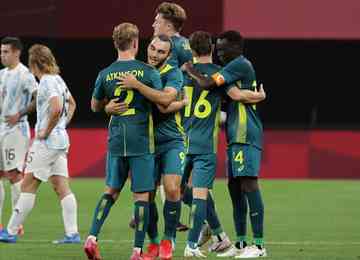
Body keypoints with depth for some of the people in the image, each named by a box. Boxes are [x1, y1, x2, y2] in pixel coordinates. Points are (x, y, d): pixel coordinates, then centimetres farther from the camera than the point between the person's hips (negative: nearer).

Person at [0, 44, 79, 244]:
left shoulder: (47, 82, -15)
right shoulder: (58, 80, 13)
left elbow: (56, 109, -29)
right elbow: (72, 104, 28)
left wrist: (46, 131, -18)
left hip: (47, 141, -9)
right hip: (61, 139, 9)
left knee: (28, 187, -2)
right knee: (62, 187, 5)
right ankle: (72, 233, -1)